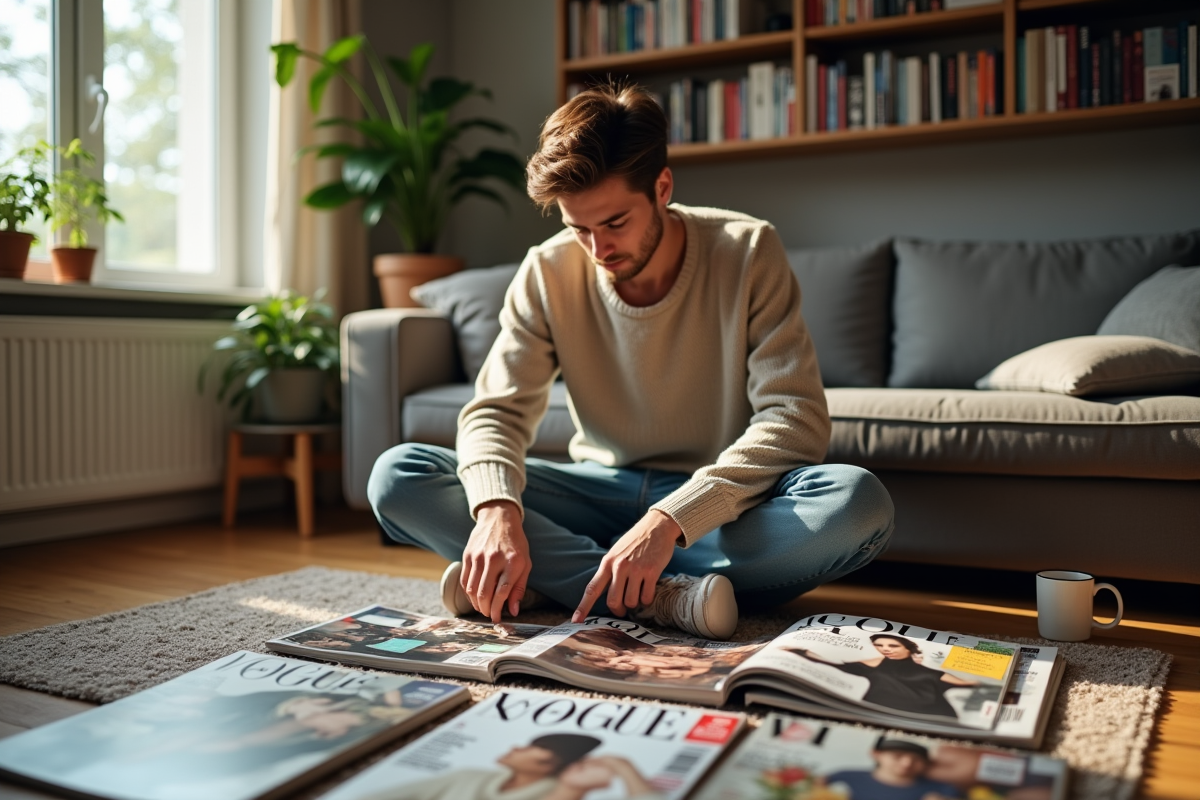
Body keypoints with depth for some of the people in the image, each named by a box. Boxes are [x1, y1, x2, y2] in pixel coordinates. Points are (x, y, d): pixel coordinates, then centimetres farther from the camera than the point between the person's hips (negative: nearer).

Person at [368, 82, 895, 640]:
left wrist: (670, 520, -34)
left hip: (720, 501, -1)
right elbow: (496, 410, -9)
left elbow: (796, 417, -20)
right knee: (395, 476, -18)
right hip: (602, 489, 2)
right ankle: (662, 594, -29)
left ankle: (552, 574, -26)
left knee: (861, 504, -34)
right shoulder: (547, 273, -5)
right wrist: (497, 507, -33)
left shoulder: (748, 252, -12)